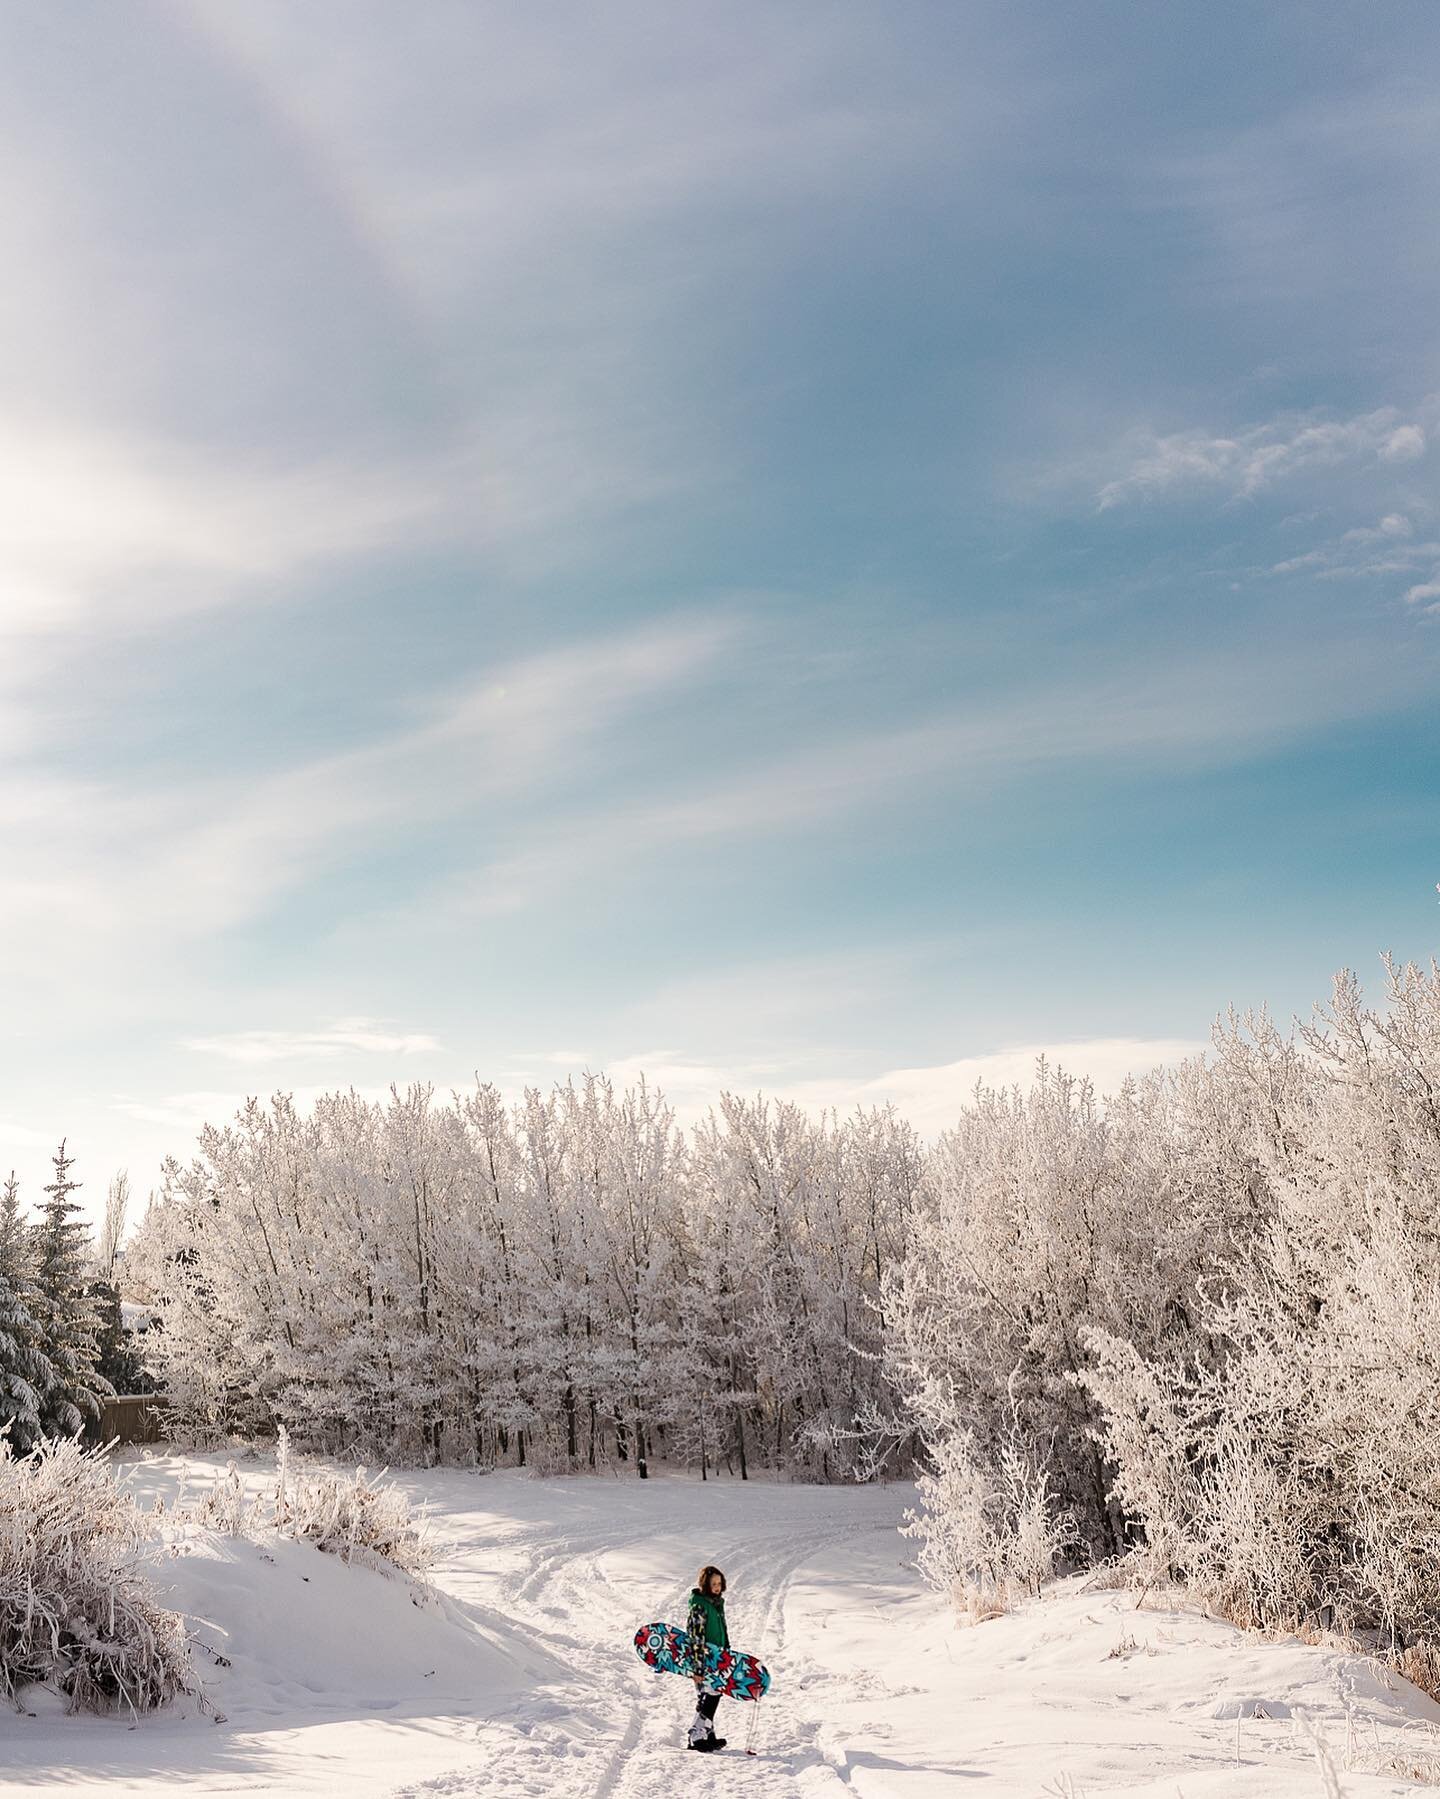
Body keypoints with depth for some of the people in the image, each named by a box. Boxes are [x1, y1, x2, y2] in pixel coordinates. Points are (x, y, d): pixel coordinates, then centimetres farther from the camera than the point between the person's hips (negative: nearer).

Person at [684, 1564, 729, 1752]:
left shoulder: (718, 1602, 11)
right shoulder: (699, 1605, -17)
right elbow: (696, 1638, -20)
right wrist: (698, 1667, -22)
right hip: (703, 1657, -9)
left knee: (711, 1696, 14)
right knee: (710, 1696, -8)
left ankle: (707, 1734, 24)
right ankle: (696, 1737, -2)